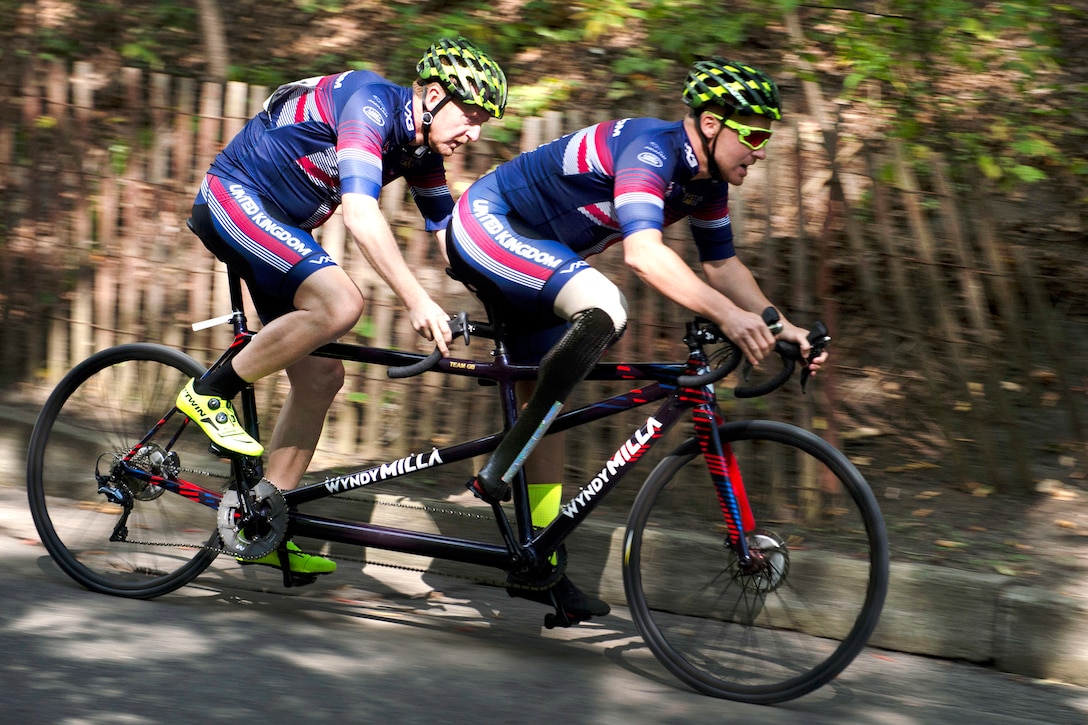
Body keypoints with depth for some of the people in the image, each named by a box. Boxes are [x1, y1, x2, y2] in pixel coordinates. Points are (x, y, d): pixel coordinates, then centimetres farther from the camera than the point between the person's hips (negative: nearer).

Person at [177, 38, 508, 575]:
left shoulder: (421, 149, 4)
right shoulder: (371, 103, -23)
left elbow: (450, 235, 12)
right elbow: (360, 214, -34)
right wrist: (416, 301, -38)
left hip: (280, 228, 9)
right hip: (233, 198, -9)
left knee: (321, 376, 3)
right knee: (339, 303, -30)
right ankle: (210, 394, -14)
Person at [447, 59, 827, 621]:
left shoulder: (708, 178, 1)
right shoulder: (650, 150, -28)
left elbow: (721, 264, 13)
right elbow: (644, 254, -42)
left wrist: (781, 326, 0)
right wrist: (727, 315, -49)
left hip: (534, 250, 10)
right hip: (488, 223, -10)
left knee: (547, 399, 9)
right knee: (602, 309, -34)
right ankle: (502, 464, -26)